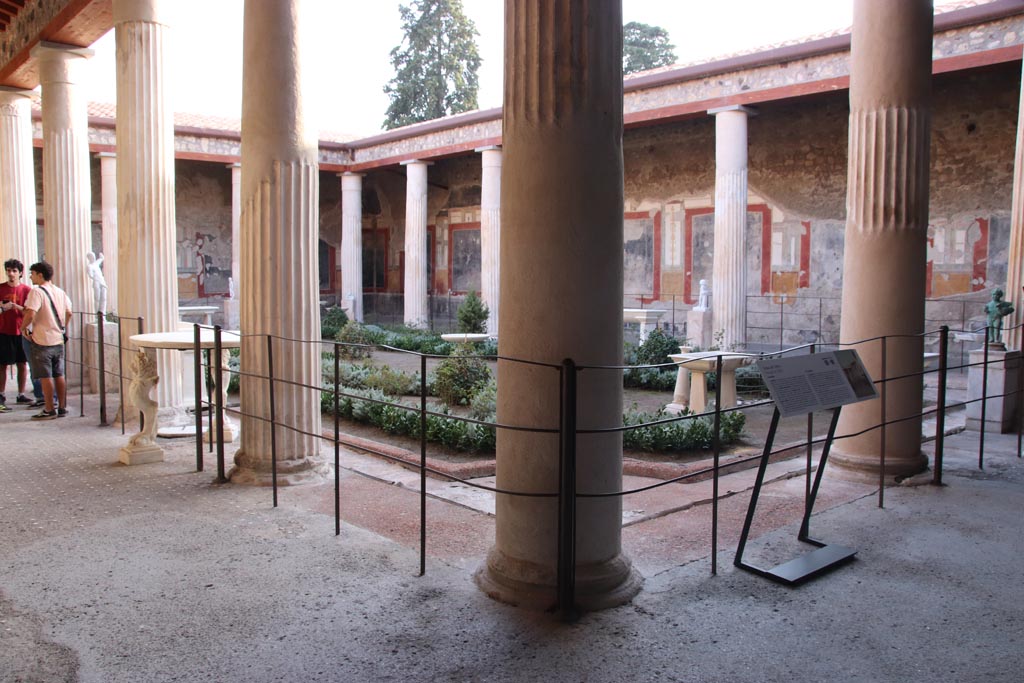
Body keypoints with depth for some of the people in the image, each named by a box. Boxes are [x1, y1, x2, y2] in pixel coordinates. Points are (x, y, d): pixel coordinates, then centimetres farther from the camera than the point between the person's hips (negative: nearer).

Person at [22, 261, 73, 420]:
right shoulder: (60, 292, 10)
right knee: (59, 375, 12)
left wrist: (23, 327, -7)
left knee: (45, 377, -1)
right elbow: (68, 313, 14)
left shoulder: (37, 292, -13)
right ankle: (62, 407, 16)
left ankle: (49, 410, 4)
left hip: (42, 341, -7)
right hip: (58, 340, 7)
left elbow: (30, 314, -23)